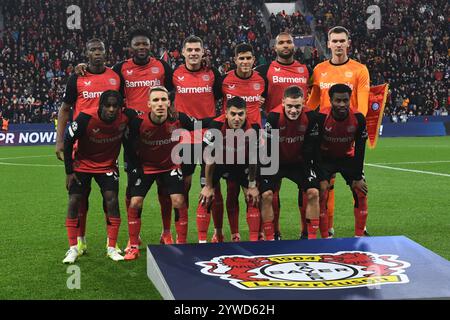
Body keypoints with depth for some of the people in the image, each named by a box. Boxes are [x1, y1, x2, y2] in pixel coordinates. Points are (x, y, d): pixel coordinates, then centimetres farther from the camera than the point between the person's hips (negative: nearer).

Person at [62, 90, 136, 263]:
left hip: (108, 165, 1)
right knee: (74, 201, -7)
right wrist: (69, 172, -13)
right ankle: (73, 248, 4)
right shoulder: (86, 118, -27)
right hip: (82, 164, -1)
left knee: (112, 200, -12)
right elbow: (68, 142, -14)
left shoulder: (126, 117, -21)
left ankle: (112, 248, 0)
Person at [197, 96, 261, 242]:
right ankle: (201, 241, 1)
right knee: (206, 199, -9)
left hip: (241, 163, 2)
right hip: (218, 163, -2)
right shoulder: (216, 126, -33)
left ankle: (254, 240, 5)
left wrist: (252, 185, -6)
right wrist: (208, 186, -13)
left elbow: (253, 159, -11)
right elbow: (210, 158, -21)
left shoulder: (253, 128, -27)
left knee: (253, 199, -5)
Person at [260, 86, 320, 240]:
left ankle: (312, 237, 0)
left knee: (313, 192, -12)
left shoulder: (310, 116, -19)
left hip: (299, 162, 2)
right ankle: (269, 238, -3)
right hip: (276, 162, -2)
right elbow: (266, 147, -18)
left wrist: (307, 162, -5)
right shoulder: (274, 116, -27)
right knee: (266, 194, -17)